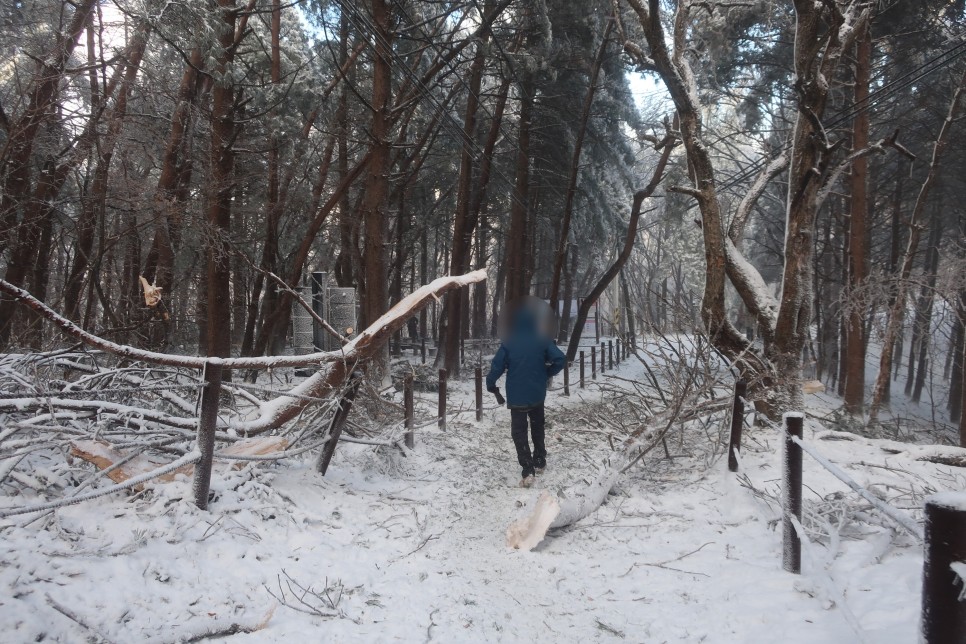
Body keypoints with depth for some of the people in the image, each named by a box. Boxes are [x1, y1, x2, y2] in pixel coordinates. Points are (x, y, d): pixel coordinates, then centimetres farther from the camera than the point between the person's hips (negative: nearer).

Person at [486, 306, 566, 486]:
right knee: (537, 427, 24)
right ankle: (540, 461, 33)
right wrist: (547, 373, 7)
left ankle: (528, 470, -10)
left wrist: (490, 384, 6)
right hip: (538, 395, 3)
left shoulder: (508, 343, -9)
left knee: (519, 432, 2)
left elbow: (497, 365, -11)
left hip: (516, 396, -3)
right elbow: (560, 359, -10)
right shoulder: (542, 340, -4)